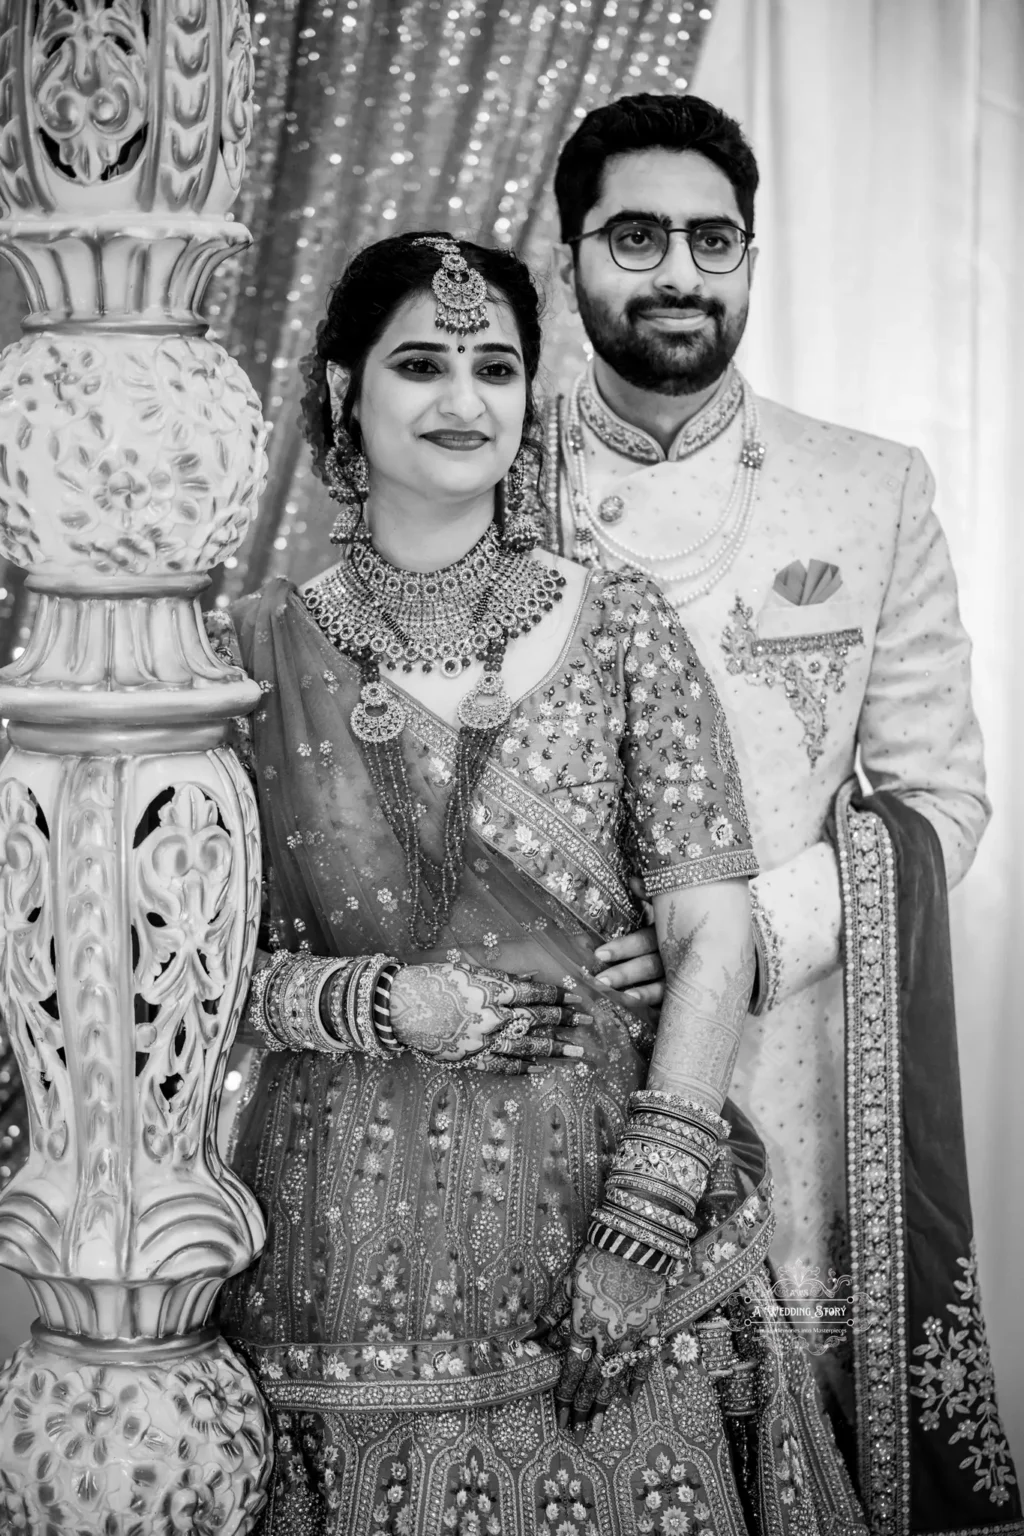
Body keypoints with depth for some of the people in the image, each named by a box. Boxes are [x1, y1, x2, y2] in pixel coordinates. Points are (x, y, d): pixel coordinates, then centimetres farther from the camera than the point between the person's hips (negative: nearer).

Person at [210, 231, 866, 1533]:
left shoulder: (619, 629, -1)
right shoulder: (252, 655, -1)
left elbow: (713, 939, -5)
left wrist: (640, 1231, -12)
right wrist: (383, 1004, -14)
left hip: (599, 1194, 0)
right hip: (348, 1240, 0)